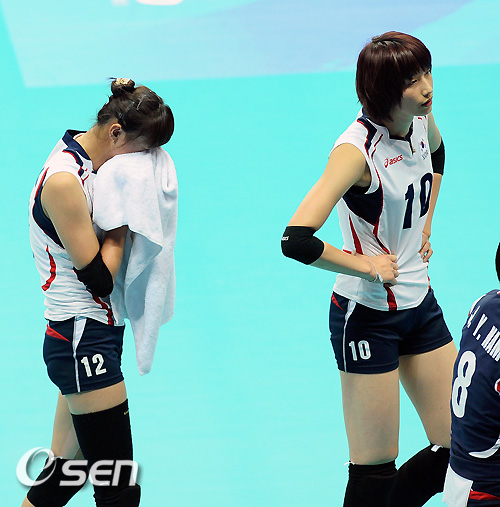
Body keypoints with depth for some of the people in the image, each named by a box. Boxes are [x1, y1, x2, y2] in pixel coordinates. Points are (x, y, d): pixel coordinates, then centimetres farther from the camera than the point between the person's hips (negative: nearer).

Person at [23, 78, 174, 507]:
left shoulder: (88, 161, 9)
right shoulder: (64, 181, -20)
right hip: (84, 341, -10)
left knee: (65, 470, 16)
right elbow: (100, 278, -19)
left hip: (84, 340, 10)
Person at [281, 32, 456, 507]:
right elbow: (296, 240, -33)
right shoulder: (357, 149, -24)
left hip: (420, 303, 7)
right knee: (375, 468, 0)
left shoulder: (421, 120, -1)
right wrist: (367, 265, -20)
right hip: (367, 315, -7)